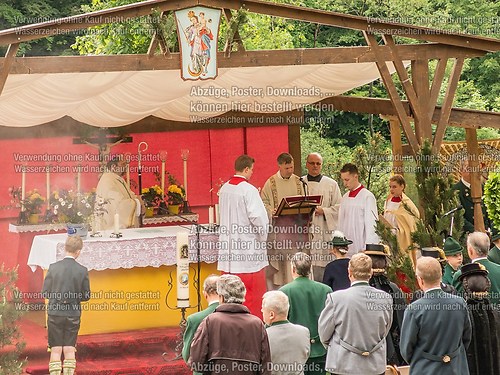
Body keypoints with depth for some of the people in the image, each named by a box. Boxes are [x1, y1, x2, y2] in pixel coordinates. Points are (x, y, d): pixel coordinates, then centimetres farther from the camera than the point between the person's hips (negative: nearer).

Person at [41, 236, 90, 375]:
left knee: (56, 350, 4)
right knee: (69, 350, 9)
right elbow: (86, 296, -2)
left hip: (55, 313, 0)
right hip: (73, 315, 1)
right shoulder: (82, 271, -8)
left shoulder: (53, 267, -9)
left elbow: (45, 292, -3)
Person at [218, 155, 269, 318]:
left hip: (228, 248, 7)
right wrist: (263, 237, -4)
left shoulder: (224, 189, 7)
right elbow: (258, 217, -19)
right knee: (255, 293, 0)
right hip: (248, 247, -7)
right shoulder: (248, 190, -14)